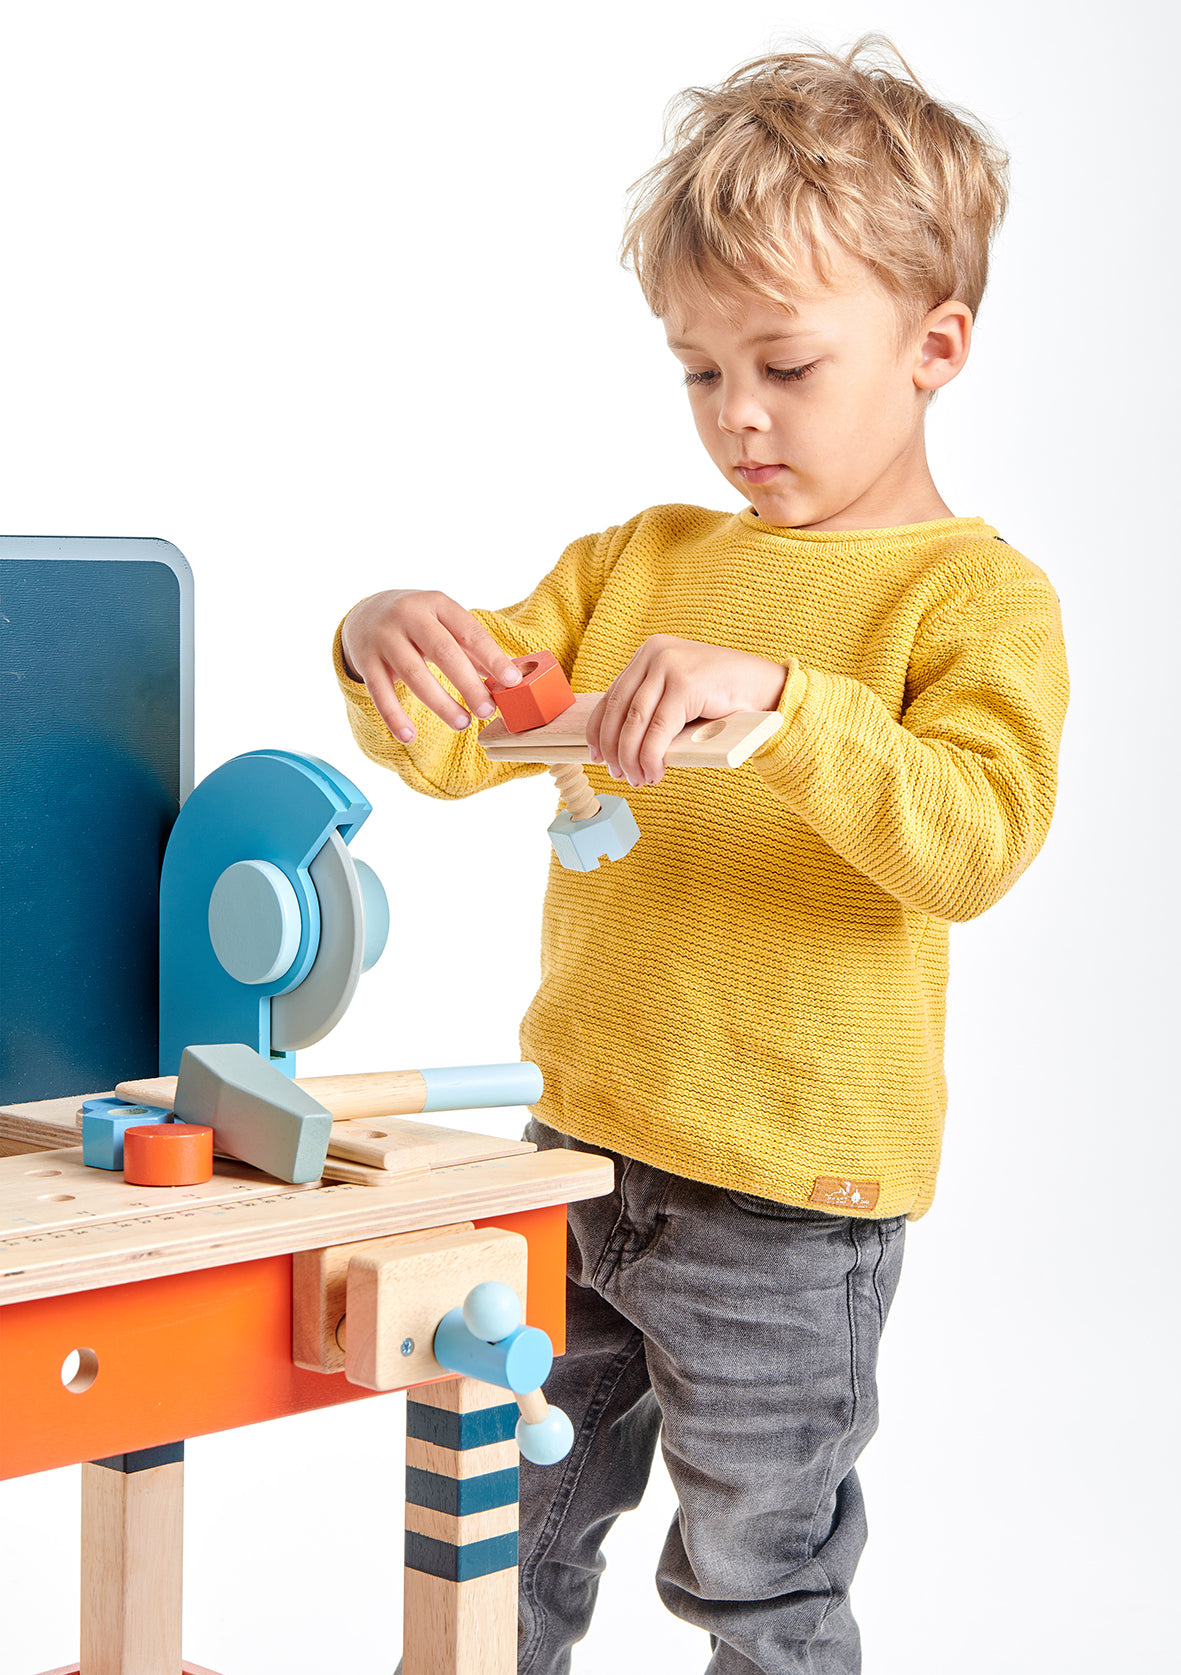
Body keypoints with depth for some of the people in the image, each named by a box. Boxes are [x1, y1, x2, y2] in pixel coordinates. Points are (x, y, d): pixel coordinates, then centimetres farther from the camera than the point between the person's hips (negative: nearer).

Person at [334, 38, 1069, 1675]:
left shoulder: (977, 593, -8)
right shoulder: (641, 560, 9)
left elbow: (973, 841, -25)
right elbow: (456, 745, 6)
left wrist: (771, 692, -38)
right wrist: (391, 648, -17)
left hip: (791, 1191, -5)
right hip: (582, 1144, 6)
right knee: (515, 1531, 19)